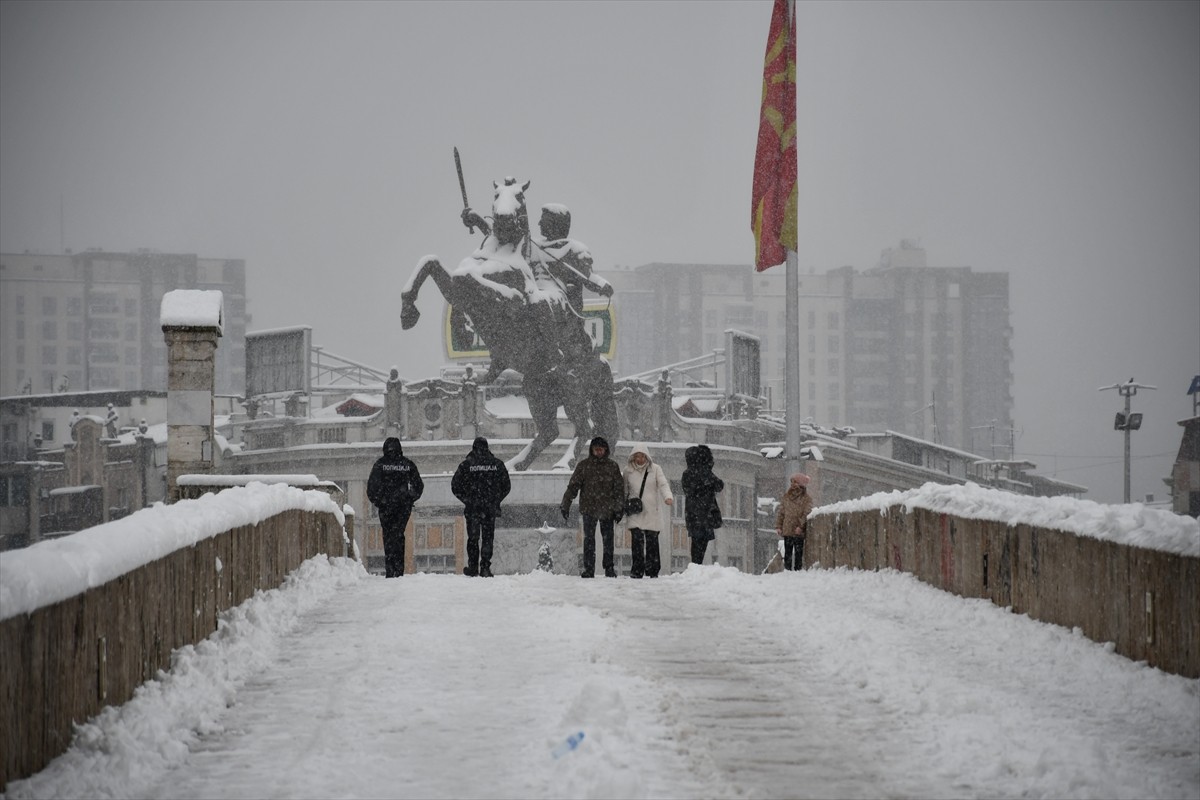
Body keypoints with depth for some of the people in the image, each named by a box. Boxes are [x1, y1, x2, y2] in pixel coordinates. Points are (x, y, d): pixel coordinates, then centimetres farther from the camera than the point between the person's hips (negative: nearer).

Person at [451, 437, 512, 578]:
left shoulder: (466, 464, -3)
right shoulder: (497, 464, 2)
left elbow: (455, 486, -1)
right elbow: (506, 486, 6)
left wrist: (466, 499, 11)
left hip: (472, 508, -1)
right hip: (491, 508, 1)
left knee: (473, 538, 10)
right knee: (488, 538, 6)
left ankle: (473, 567, 7)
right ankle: (485, 568, -1)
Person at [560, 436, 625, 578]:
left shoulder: (612, 466, 4)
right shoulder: (583, 465, 2)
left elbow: (619, 488, 5)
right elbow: (573, 486, 0)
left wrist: (619, 508, -1)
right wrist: (565, 506, -5)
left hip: (607, 509, 1)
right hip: (589, 508, -1)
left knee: (608, 540, 6)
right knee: (588, 540, -1)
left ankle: (609, 568, 16)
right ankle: (588, 569, 2)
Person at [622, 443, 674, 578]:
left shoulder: (655, 469, 4)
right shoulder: (628, 470, 10)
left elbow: (663, 484, -7)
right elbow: (624, 490, 18)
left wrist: (668, 497, -26)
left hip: (652, 511, -1)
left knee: (652, 541, -1)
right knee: (637, 541, -10)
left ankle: (652, 571, 6)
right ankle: (637, 570, -6)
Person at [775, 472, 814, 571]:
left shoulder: (806, 498, -1)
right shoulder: (786, 496, 12)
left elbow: (807, 514, -9)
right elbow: (781, 512, 13)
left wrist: (800, 526, -20)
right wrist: (778, 526, 5)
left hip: (799, 531, -4)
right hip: (787, 530, 4)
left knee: (798, 552, -1)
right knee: (787, 552, 6)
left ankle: (798, 569, 1)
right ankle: (787, 569, 9)